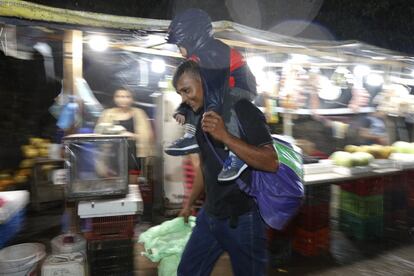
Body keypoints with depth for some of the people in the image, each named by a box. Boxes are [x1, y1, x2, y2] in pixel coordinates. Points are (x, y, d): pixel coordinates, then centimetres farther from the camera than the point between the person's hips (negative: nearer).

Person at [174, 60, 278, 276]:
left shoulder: (241, 110, -15)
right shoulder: (202, 118, 7)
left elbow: (271, 163, -23)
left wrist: (225, 137, -32)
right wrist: (189, 204, 25)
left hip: (242, 219, -6)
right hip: (210, 215, 7)